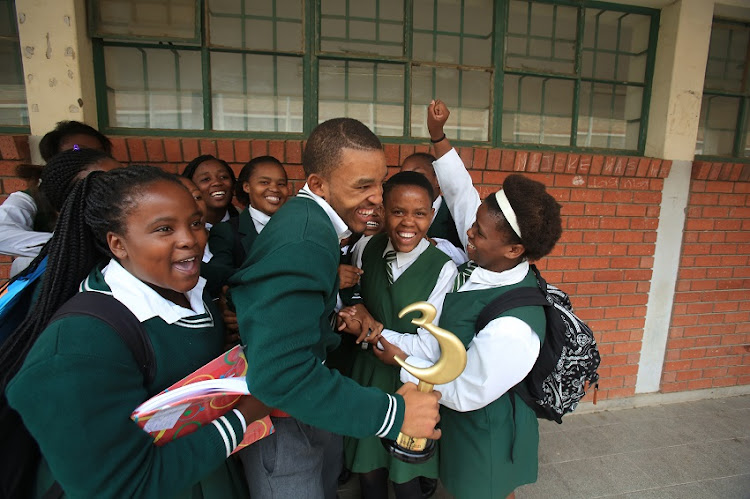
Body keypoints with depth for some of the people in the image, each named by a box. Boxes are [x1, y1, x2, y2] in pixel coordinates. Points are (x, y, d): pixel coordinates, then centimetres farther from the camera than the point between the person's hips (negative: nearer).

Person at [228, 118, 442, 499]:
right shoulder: (302, 244, -33)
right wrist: (391, 412, -32)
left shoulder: (310, 220, -3)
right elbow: (279, 374, -37)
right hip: (281, 418, -8)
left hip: (309, 401, 9)